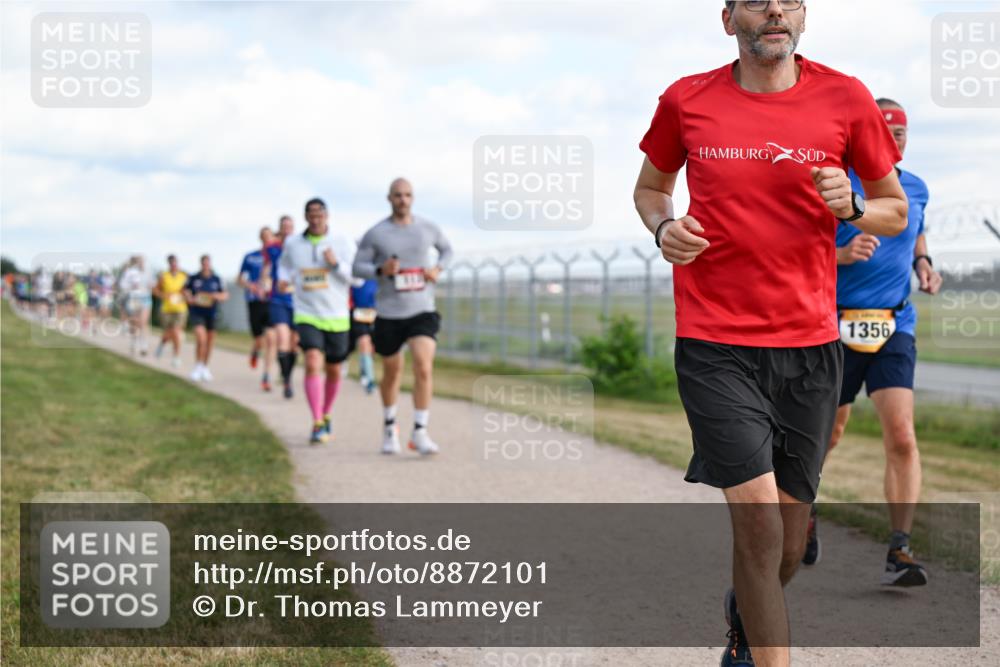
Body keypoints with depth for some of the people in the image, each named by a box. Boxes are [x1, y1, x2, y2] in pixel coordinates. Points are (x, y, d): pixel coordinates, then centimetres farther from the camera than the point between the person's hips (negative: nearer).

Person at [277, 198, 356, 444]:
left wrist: (336, 264, -22)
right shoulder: (292, 244, 4)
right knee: (313, 364, -21)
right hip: (306, 316, -1)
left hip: (336, 318, 1)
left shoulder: (342, 242, -2)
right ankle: (317, 426, -22)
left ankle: (325, 415, 37)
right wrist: (283, 278, 3)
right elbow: (284, 263, 24)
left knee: (333, 372, 12)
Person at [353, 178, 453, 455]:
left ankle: (420, 432, -13)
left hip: (422, 311, 0)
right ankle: (389, 425, 36)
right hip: (388, 313, 0)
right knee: (392, 372, 12)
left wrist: (437, 268, 0)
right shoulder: (375, 234, -4)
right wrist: (380, 270, -20)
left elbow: (446, 249, 21)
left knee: (424, 367, -18)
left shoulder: (428, 228, 3)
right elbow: (357, 268, 0)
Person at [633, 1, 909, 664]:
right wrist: (664, 226, -3)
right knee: (757, 511, -15)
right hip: (714, 343, -2)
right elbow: (650, 186, 19)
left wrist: (850, 206, -11)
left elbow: (897, 211, 10)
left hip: (810, 345, 2)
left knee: (788, 537, 10)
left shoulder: (845, 98, 1)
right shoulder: (687, 101, 1)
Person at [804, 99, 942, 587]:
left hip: (894, 330, 3)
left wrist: (923, 265, 10)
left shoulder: (916, 189, 9)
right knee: (828, 433, 12)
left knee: (902, 437, -14)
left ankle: (899, 552, -12)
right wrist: (845, 254, -24)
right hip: (838, 327, -2)